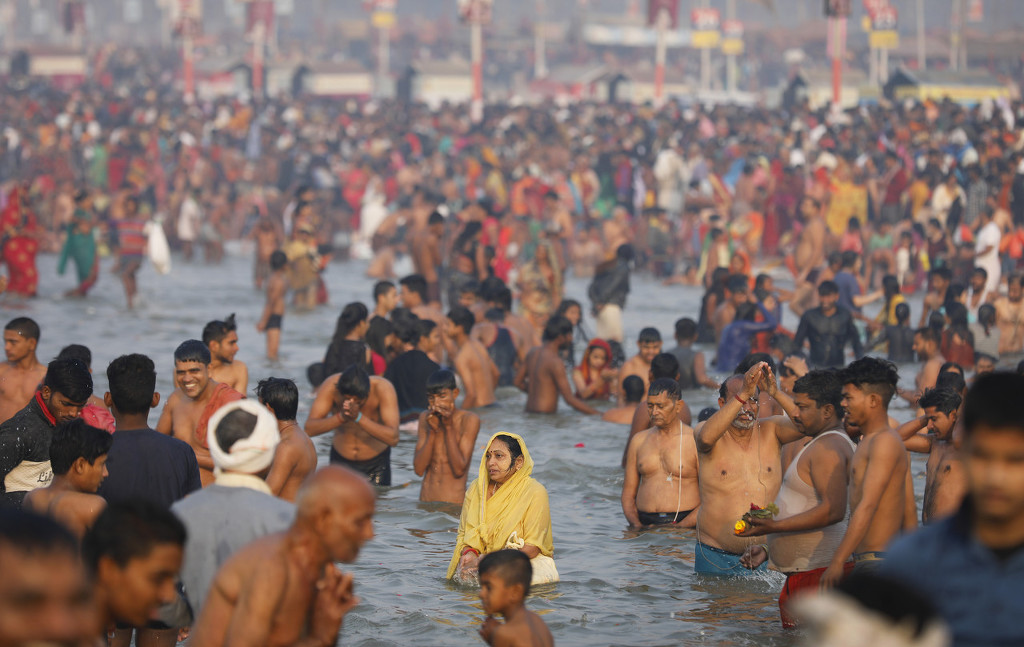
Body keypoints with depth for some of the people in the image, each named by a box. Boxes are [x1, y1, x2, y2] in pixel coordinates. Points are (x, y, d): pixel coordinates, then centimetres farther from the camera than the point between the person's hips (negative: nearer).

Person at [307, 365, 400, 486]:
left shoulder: (383, 388, -25)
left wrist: (359, 418, -41)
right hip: (341, 460, 1)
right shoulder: (331, 385, -21)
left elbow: (393, 439, -32)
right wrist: (340, 417, -39)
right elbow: (309, 429, -24)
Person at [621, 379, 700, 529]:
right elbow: (628, 493, 18)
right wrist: (636, 524, -1)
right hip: (645, 524, 4)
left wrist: (678, 527, -12)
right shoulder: (639, 441, 16)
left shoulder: (696, 441, 1)